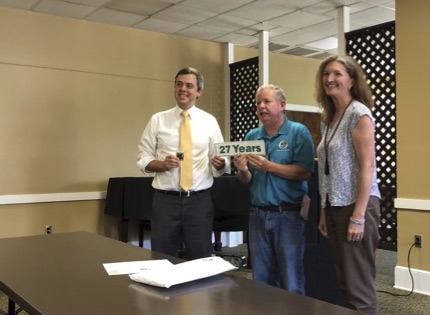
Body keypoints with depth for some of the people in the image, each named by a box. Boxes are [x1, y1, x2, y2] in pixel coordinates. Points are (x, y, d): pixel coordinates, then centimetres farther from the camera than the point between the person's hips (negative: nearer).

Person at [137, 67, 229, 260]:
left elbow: (221, 166, 5)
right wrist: (162, 164, -15)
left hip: (199, 201, 0)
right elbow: (143, 159, 4)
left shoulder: (209, 121, 5)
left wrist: (220, 163, -18)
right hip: (165, 200, 0)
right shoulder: (158, 120, 5)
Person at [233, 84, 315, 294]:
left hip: (288, 215, -5)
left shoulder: (298, 132, -5)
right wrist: (243, 170, -12)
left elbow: (305, 173, -16)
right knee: (261, 280, 15)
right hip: (258, 215, 5)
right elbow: (247, 181, 10)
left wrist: (269, 166, -20)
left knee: (291, 281, 4)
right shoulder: (251, 136, 10)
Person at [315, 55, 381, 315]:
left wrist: (358, 217, -20)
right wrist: (324, 211, 13)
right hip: (335, 206, 8)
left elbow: (367, 167, -16)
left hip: (356, 206, -8)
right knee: (346, 283, 14)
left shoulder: (359, 114, -9)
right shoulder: (328, 118, 13)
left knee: (359, 286, -1)